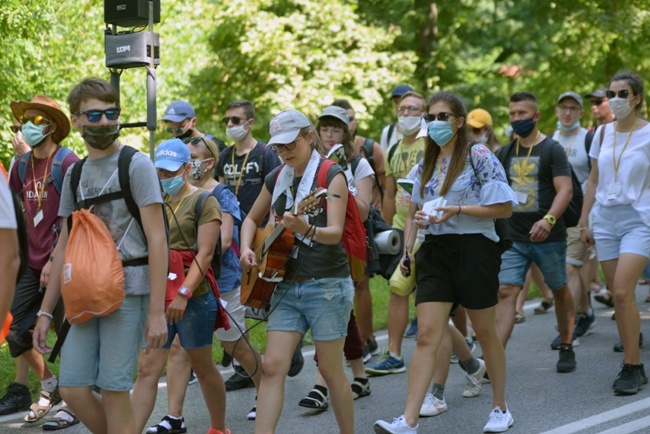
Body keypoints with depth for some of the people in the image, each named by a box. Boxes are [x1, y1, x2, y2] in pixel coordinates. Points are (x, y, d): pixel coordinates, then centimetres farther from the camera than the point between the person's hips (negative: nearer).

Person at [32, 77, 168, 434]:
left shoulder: (136, 165, -3)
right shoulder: (74, 174, 15)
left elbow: (157, 241, -9)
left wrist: (157, 311, -14)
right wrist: (45, 311, 15)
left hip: (127, 293, -6)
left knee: (113, 390, -5)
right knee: (73, 390, 1)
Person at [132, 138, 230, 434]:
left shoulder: (204, 202, -4)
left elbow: (205, 254, -12)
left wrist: (184, 293, -21)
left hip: (193, 297, -4)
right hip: (157, 296, 4)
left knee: (203, 367, 10)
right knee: (147, 369, -3)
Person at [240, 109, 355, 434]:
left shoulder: (331, 175, -8)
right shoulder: (277, 178, 9)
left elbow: (335, 233, -19)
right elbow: (252, 219, 24)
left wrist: (306, 229, -40)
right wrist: (246, 249, 4)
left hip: (327, 285, -5)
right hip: (286, 285, 5)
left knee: (330, 369, 2)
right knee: (272, 367, -4)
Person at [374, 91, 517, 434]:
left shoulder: (478, 156, -6)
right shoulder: (426, 164, 12)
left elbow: (504, 208, -10)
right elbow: (416, 208, 24)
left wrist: (458, 210, -17)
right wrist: (416, 222, 1)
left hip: (474, 249, -5)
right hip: (435, 251, 5)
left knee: (485, 332, 9)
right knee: (426, 336, -6)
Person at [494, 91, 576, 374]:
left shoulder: (552, 149, -5)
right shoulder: (505, 153, 10)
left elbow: (565, 190, -15)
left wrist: (549, 219, -31)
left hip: (549, 237, -3)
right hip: (514, 238, 3)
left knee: (560, 290, 11)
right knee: (506, 292, -9)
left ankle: (566, 348, 28)